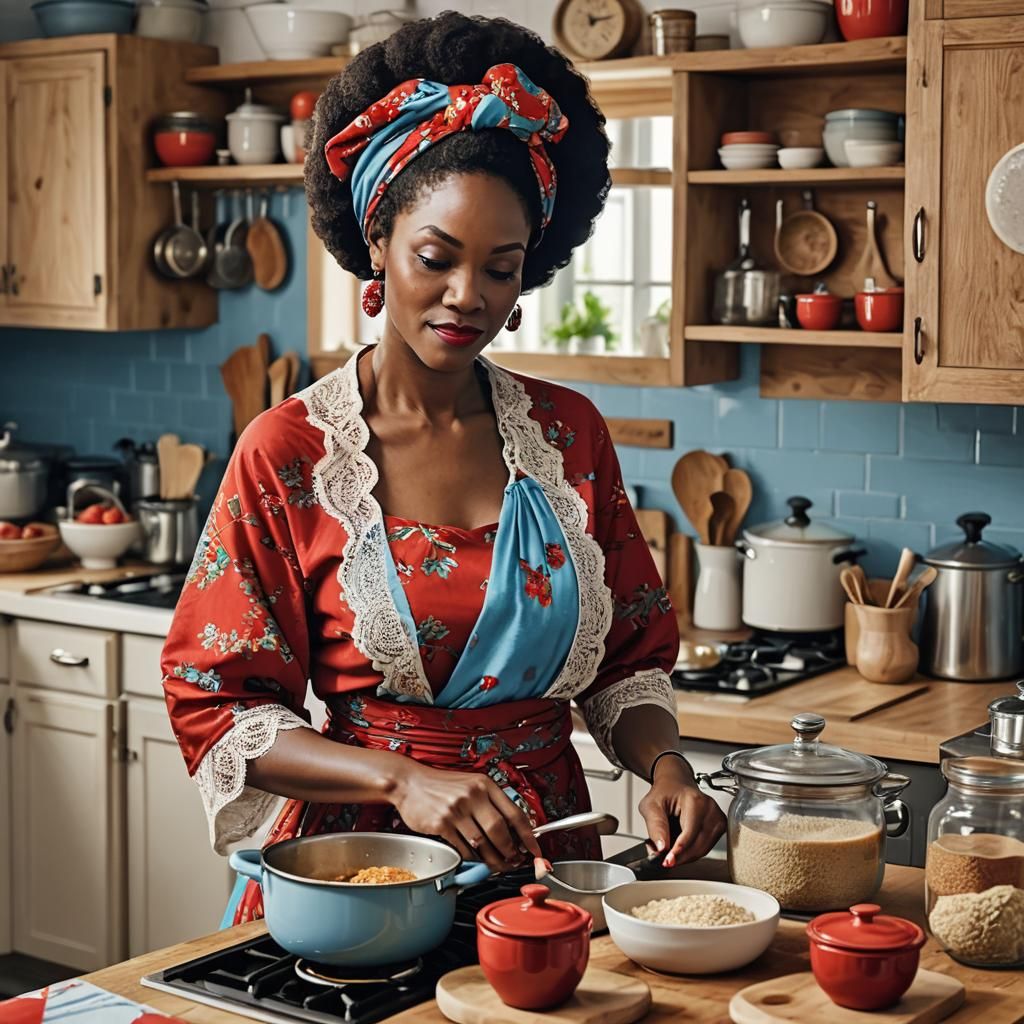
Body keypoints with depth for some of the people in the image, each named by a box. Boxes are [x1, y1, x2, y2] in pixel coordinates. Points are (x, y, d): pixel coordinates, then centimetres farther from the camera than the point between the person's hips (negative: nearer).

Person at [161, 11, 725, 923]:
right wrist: (401, 780, -19)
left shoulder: (568, 433, 5)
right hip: (360, 861, -2)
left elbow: (628, 657, 12)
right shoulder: (288, 452, -5)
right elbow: (216, 705, -6)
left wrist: (664, 766, -8)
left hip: (543, 857, 3)